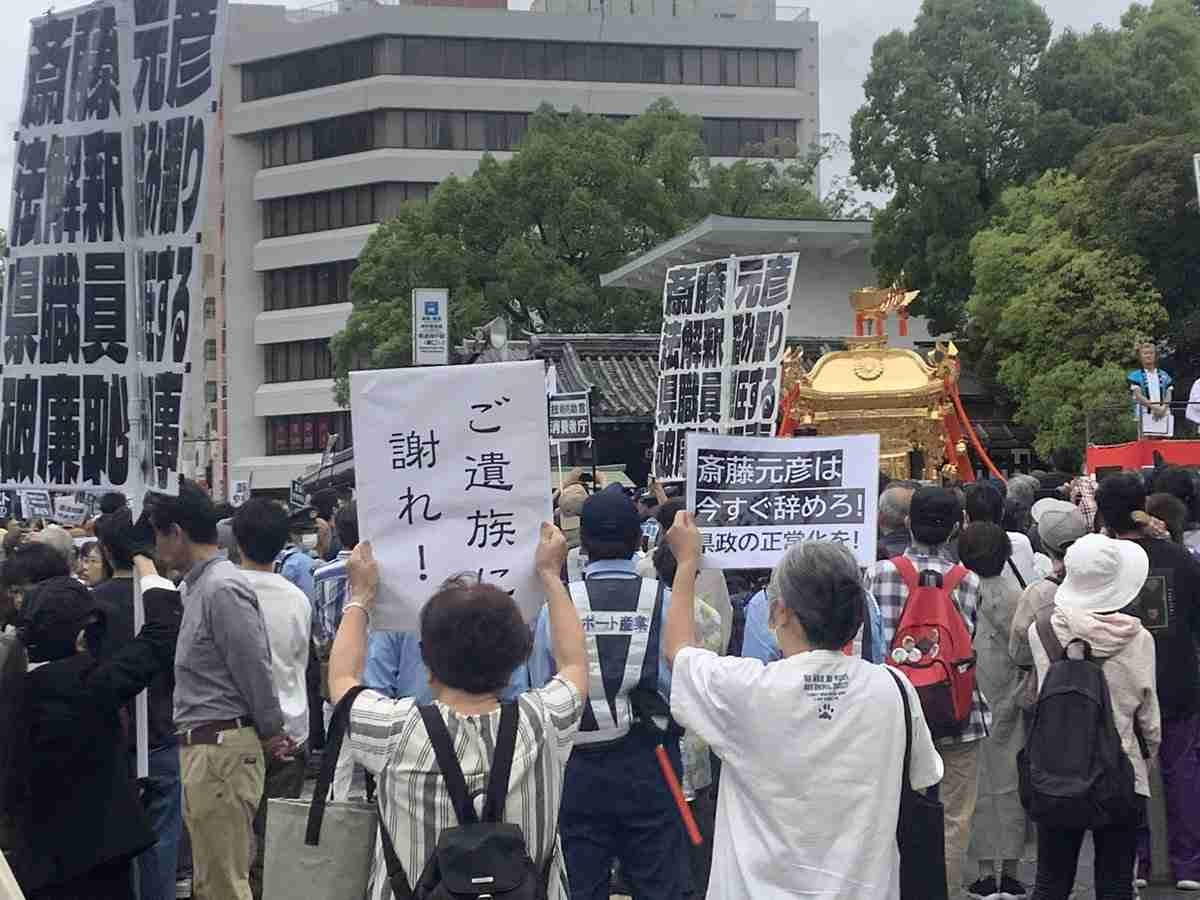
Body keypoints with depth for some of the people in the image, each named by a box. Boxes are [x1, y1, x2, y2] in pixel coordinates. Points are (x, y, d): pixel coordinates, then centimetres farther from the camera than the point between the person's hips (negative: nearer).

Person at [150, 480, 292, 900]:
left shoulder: (222, 588, -16)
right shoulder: (201, 585, 15)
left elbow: (256, 669, -15)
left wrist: (270, 733, -5)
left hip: (222, 750, -10)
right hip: (203, 750, 10)